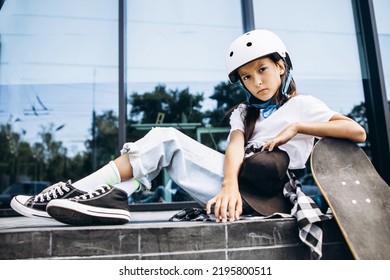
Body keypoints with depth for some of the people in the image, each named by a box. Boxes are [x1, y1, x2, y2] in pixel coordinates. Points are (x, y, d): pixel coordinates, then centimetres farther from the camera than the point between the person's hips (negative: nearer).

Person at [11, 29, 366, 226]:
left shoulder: (303, 105, 11)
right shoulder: (244, 113, 23)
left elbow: (358, 132, 0)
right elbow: (235, 145, 1)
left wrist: (297, 127, -7)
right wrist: (230, 185, -20)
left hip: (258, 189, -5)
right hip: (234, 183, 5)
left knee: (166, 140, -17)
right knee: (164, 138, -9)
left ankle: (90, 191, -14)